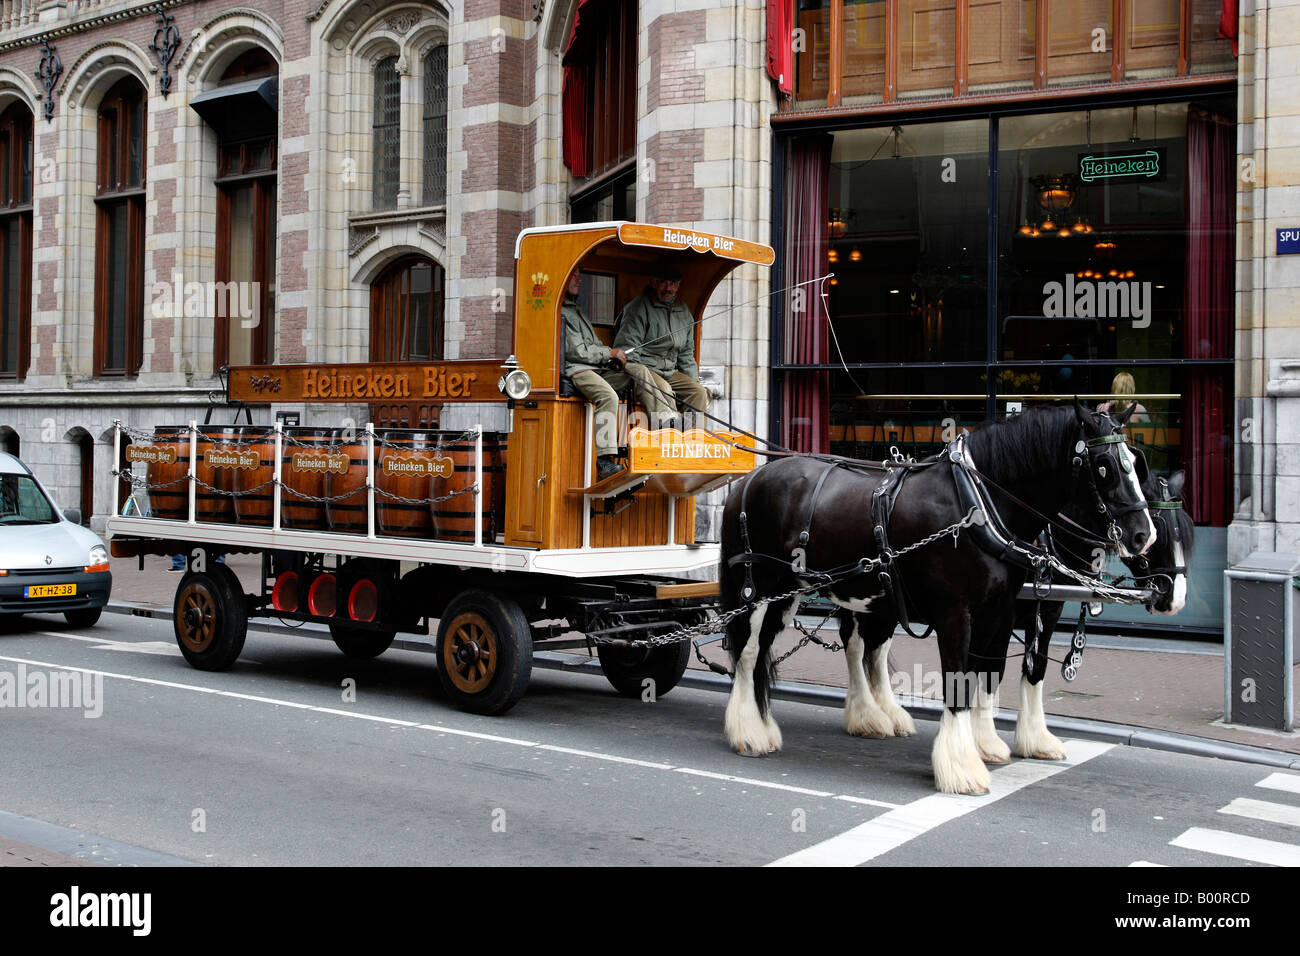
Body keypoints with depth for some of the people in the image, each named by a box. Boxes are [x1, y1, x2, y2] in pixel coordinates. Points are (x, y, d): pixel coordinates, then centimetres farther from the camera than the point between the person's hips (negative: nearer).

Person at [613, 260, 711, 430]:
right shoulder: (639, 308, -6)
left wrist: (695, 382, 10)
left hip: (670, 372, 7)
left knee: (699, 391, -14)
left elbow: (686, 355, 22)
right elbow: (626, 348, -12)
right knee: (664, 390, -34)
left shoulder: (684, 313, 15)